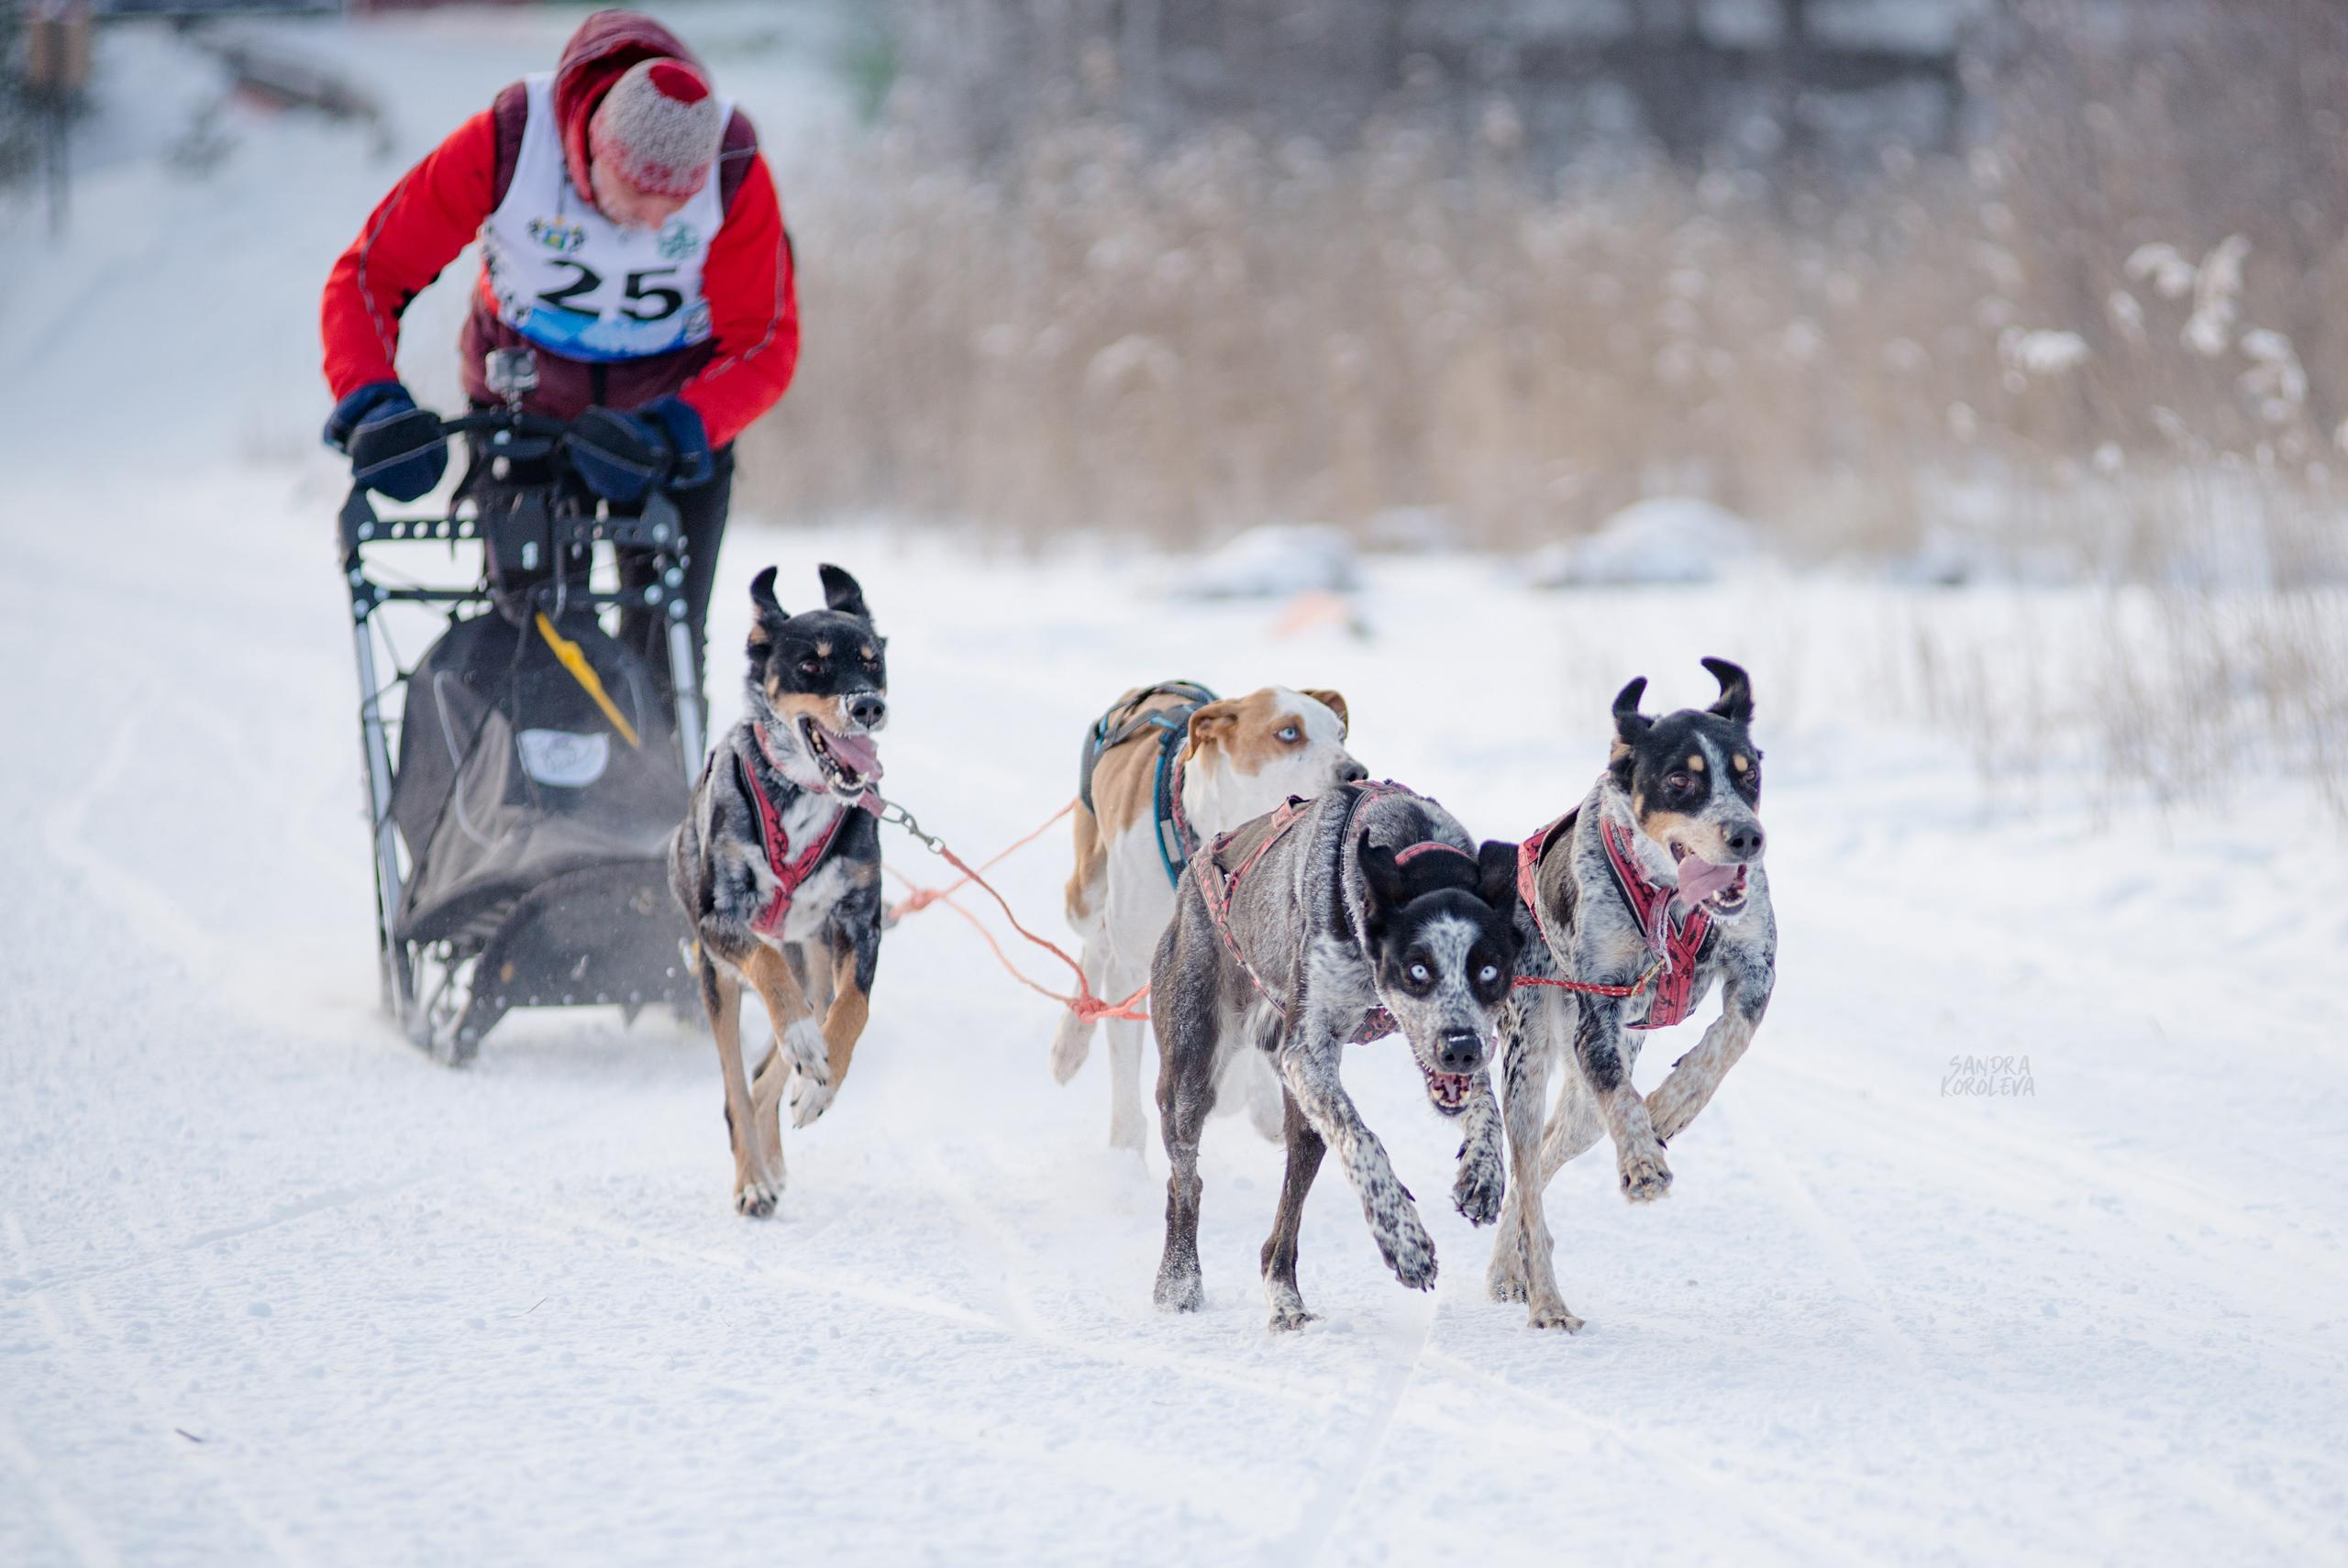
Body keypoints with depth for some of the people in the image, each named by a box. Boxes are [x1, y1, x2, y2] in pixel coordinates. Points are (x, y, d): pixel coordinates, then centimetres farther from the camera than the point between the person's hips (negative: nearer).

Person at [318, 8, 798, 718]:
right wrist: (371, 405, -35)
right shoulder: (504, 141, -27)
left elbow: (764, 345, -19)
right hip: (524, 403, 0)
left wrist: (675, 435, -37)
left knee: (661, 653, -7)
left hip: (675, 409, 1)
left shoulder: (734, 172, -25)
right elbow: (367, 277, -19)